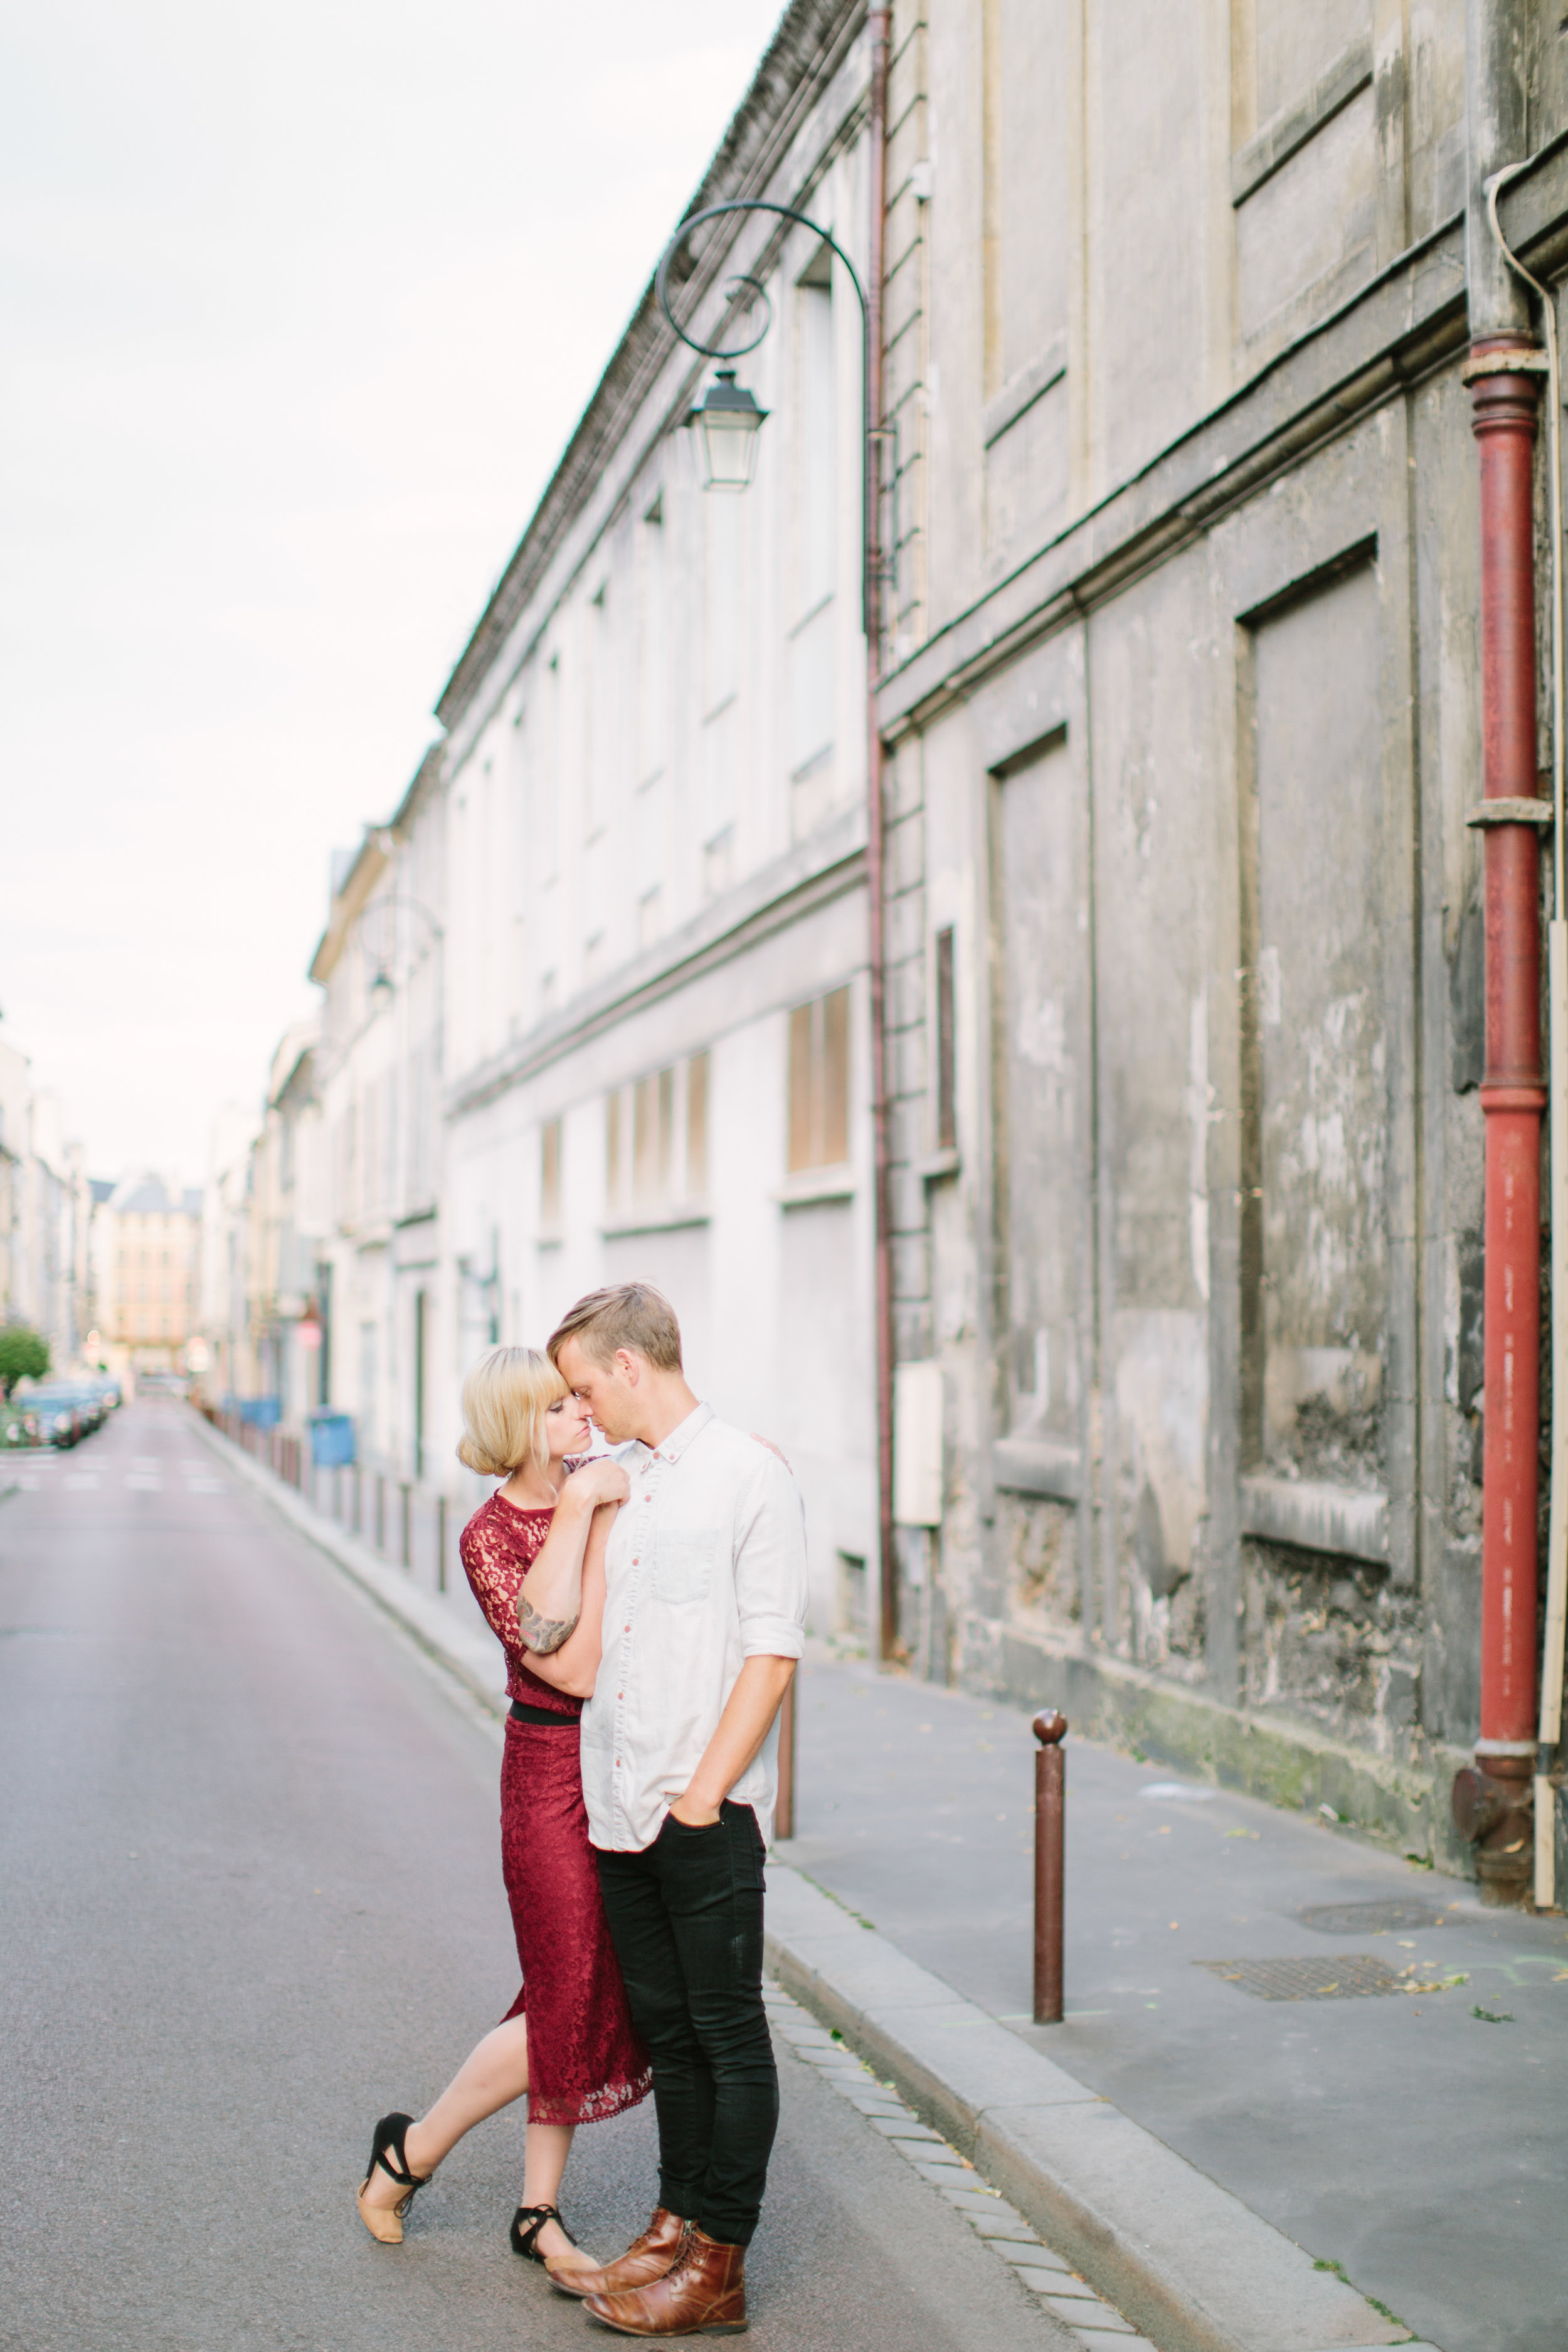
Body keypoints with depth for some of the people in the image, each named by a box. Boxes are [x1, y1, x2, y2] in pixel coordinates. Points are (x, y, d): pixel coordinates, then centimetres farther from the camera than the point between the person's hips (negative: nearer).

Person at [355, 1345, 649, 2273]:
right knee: (571, 2009, -1)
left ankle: (539, 2211, 24)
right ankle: (412, 2151, 21)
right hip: (553, 1773, -6)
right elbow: (577, 1669, -22)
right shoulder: (490, 1537, -13)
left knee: (595, 2002, 11)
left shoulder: (601, 1490, 4)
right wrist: (599, 1525, -22)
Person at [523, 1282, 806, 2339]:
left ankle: (719, 2270, 10)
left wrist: (706, 1790, -15)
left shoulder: (750, 1474, -7)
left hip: (706, 1810, -7)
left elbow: (773, 1653, -12)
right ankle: (675, 2231, 26)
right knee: (667, 2030, 15)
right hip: (618, 1804, 7)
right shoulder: (611, 1481, 14)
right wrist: (569, 1504, 7)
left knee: (729, 2035, 3)